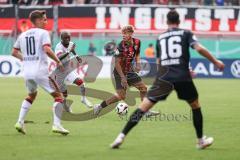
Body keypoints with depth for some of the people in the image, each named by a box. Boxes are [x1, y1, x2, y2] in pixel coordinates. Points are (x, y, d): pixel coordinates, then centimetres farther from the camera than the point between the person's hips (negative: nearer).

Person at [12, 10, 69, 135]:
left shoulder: (23, 35, 14)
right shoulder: (43, 33, -5)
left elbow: (14, 52, 19)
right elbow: (47, 49, -20)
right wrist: (58, 61, -10)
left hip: (27, 72, 6)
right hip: (40, 72, -6)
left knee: (32, 94, 31)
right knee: (58, 95, 4)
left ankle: (20, 122, 18)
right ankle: (56, 124, -10)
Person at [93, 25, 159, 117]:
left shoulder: (137, 42, -4)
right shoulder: (121, 46, -23)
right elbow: (117, 63, -21)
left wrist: (138, 63, -2)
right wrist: (123, 78, -25)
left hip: (129, 71, 7)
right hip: (120, 72, -7)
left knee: (143, 88, 7)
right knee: (121, 96, -11)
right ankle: (99, 107, 0)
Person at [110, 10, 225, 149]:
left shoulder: (160, 38, 19)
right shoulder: (186, 34, 9)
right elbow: (199, 48, -8)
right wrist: (216, 62, 2)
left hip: (164, 77, 2)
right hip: (183, 77, -2)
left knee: (144, 107, 0)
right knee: (196, 106, 21)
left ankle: (121, 136, -8)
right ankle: (201, 140, 25)